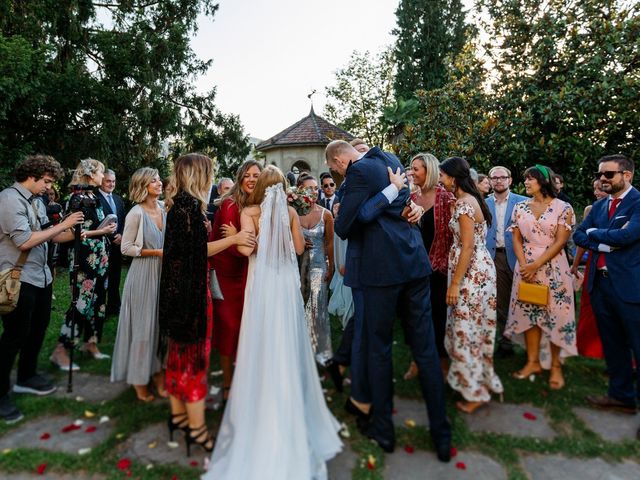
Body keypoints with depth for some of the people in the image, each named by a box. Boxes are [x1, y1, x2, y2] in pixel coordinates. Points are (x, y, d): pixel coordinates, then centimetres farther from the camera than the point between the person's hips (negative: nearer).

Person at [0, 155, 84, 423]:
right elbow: (24, 241, -23)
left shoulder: (36, 202, 12)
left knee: (38, 328, 18)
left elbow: (48, 236, 13)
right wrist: (63, 225, -18)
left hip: (41, 277, 9)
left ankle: (26, 377, 35)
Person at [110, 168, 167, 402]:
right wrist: (157, 252, -16)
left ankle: (158, 373, 24)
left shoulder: (163, 210, 5)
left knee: (161, 323, 10)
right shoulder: (136, 213, -11)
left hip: (162, 273, 5)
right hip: (143, 275, -5)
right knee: (143, 326, 4)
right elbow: (126, 248, -10)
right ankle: (139, 380, 21)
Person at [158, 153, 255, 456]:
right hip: (190, 287, -9)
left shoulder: (179, 203, 11)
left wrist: (227, 239, 16)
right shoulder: (190, 204, -17)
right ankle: (196, 426, 12)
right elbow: (198, 249, -19)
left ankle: (178, 414, 31)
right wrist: (233, 239, -12)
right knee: (194, 351, -1)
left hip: (177, 285, 9)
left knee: (179, 348, 17)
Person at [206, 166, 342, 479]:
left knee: (263, 345, 7)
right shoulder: (291, 212, 3)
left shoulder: (249, 212, -6)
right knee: (286, 345, 14)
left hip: (263, 282, -2)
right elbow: (299, 248, 8)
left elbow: (246, 248, -16)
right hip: (287, 282, 3)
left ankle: (262, 413, 20)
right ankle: (291, 409, 28)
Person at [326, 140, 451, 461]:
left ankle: (383, 428, 23)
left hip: (382, 267, -7)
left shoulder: (360, 171, -9)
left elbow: (343, 228, -11)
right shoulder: (390, 160, 16)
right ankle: (441, 434, 21)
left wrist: (340, 218, 10)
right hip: (415, 262, 8)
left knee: (379, 349, 8)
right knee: (426, 349, 11)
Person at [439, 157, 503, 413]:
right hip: (477, 269, 9)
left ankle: (476, 391, 15)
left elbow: (467, 247, -21)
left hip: (471, 273, -9)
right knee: (473, 327, 17)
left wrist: (454, 283, -18)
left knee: (467, 328, 1)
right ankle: (479, 380, 32)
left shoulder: (464, 203, -18)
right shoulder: (470, 199, 12)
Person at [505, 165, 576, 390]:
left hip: (553, 267, -3)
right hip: (525, 267, 4)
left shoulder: (563, 208, -4)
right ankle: (533, 361, 20)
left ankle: (556, 366, 15)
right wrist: (524, 264, -9)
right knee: (528, 313, 7)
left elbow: (560, 242, -9)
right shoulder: (520, 207, 6)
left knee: (555, 314, 2)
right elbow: (517, 239, 5)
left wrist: (536, 265, -14)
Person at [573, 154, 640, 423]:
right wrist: (603, 244, -11)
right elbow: (579, 236, 7)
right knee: (612, 345, 17)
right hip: (600, 283, 7)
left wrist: (595, 233, -6)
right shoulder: (599, 206, 11)